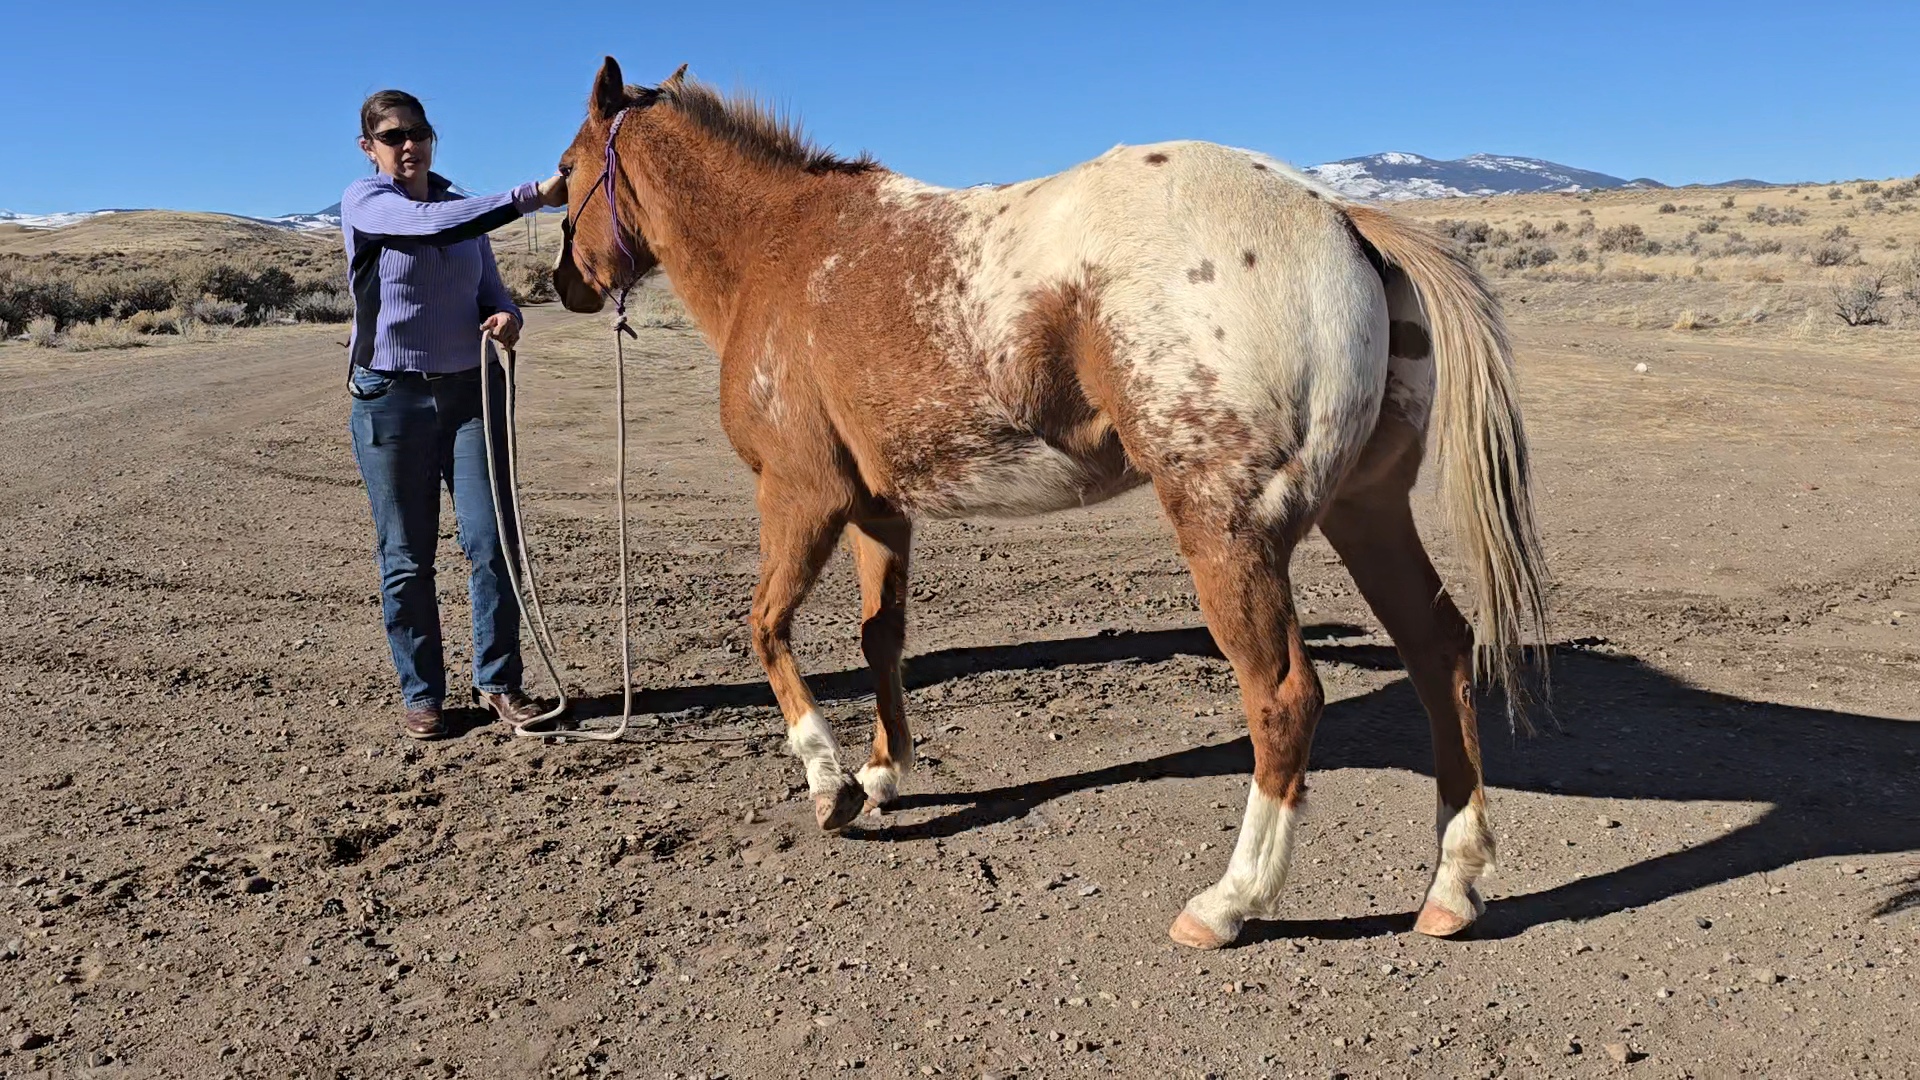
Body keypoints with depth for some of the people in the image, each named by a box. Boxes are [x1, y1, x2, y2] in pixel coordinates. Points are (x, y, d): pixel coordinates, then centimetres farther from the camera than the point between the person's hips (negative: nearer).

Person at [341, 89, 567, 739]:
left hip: (473, 391, 3)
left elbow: (491, 292, 15)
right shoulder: (364, 202, -3)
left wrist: (507, 317, -10)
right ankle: (422, 696, 16)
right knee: (406, 558, 4)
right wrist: (536, 195, -27)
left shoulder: (462, 211, 12)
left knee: (493, 541, -3)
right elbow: (435, 225, -22)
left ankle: (498, 682, 10)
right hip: (392, 398, -3)